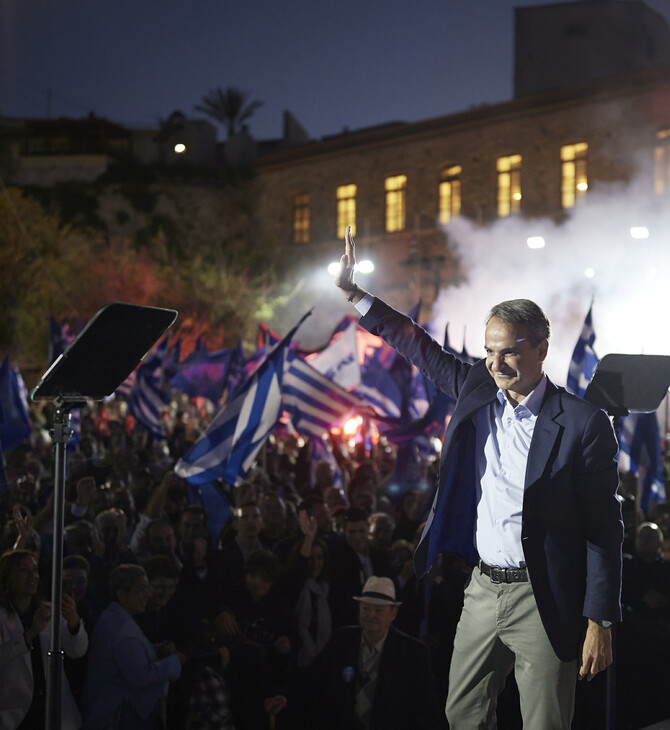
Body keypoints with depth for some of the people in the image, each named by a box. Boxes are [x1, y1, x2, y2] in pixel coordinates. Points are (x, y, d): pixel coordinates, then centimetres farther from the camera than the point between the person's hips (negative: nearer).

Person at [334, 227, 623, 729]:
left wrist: (600, 623, -13)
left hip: (543, 603, -6)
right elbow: (420, 348, 19)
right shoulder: (477, 391, 5)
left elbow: (605, 530, -10)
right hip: (483, 590, 6)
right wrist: (353, 293, 18)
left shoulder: (584, 424, -12)